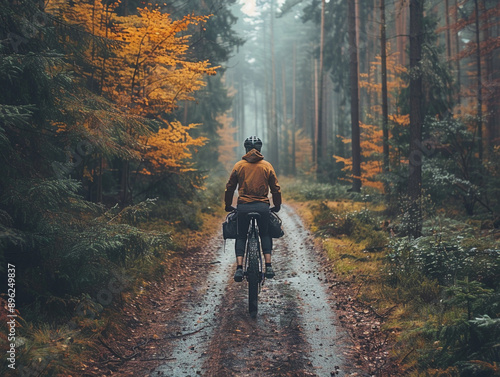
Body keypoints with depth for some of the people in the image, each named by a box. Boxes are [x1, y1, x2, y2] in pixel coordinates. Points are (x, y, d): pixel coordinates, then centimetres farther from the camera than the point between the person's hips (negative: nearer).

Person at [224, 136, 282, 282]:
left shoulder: (239, 165, 4)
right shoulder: (267, 166, 4)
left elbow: (230, 187, 7)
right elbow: (276, 188, 7)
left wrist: (228, 205, 20)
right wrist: (277, 206, 20)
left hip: (243, 206, 0)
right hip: (263, 206, 0)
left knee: (241, 237, 12)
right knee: (265, 235, 18)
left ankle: (239, 268, -4)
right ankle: (268, 266, 4)